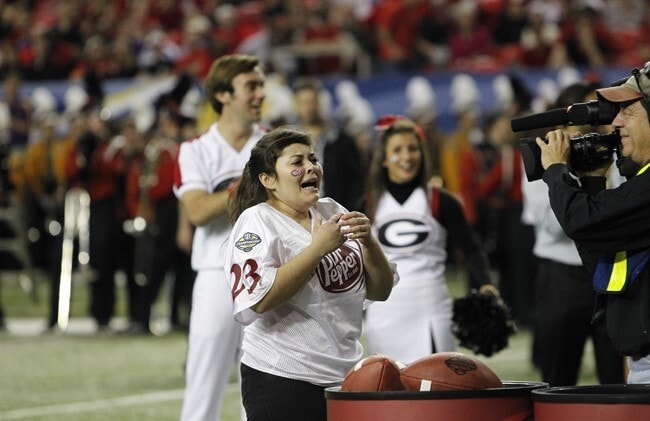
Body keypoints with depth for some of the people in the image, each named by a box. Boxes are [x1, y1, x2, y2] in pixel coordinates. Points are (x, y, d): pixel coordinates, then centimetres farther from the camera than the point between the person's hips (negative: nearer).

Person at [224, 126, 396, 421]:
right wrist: (319, 248, -19)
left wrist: (368, 242, -7)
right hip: (283, 382, -6)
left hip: (345, 373, 6)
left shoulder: (332, 211, 11)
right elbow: (257, 300, -22)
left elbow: (380, 291, 11)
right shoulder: (256, 221, -6)